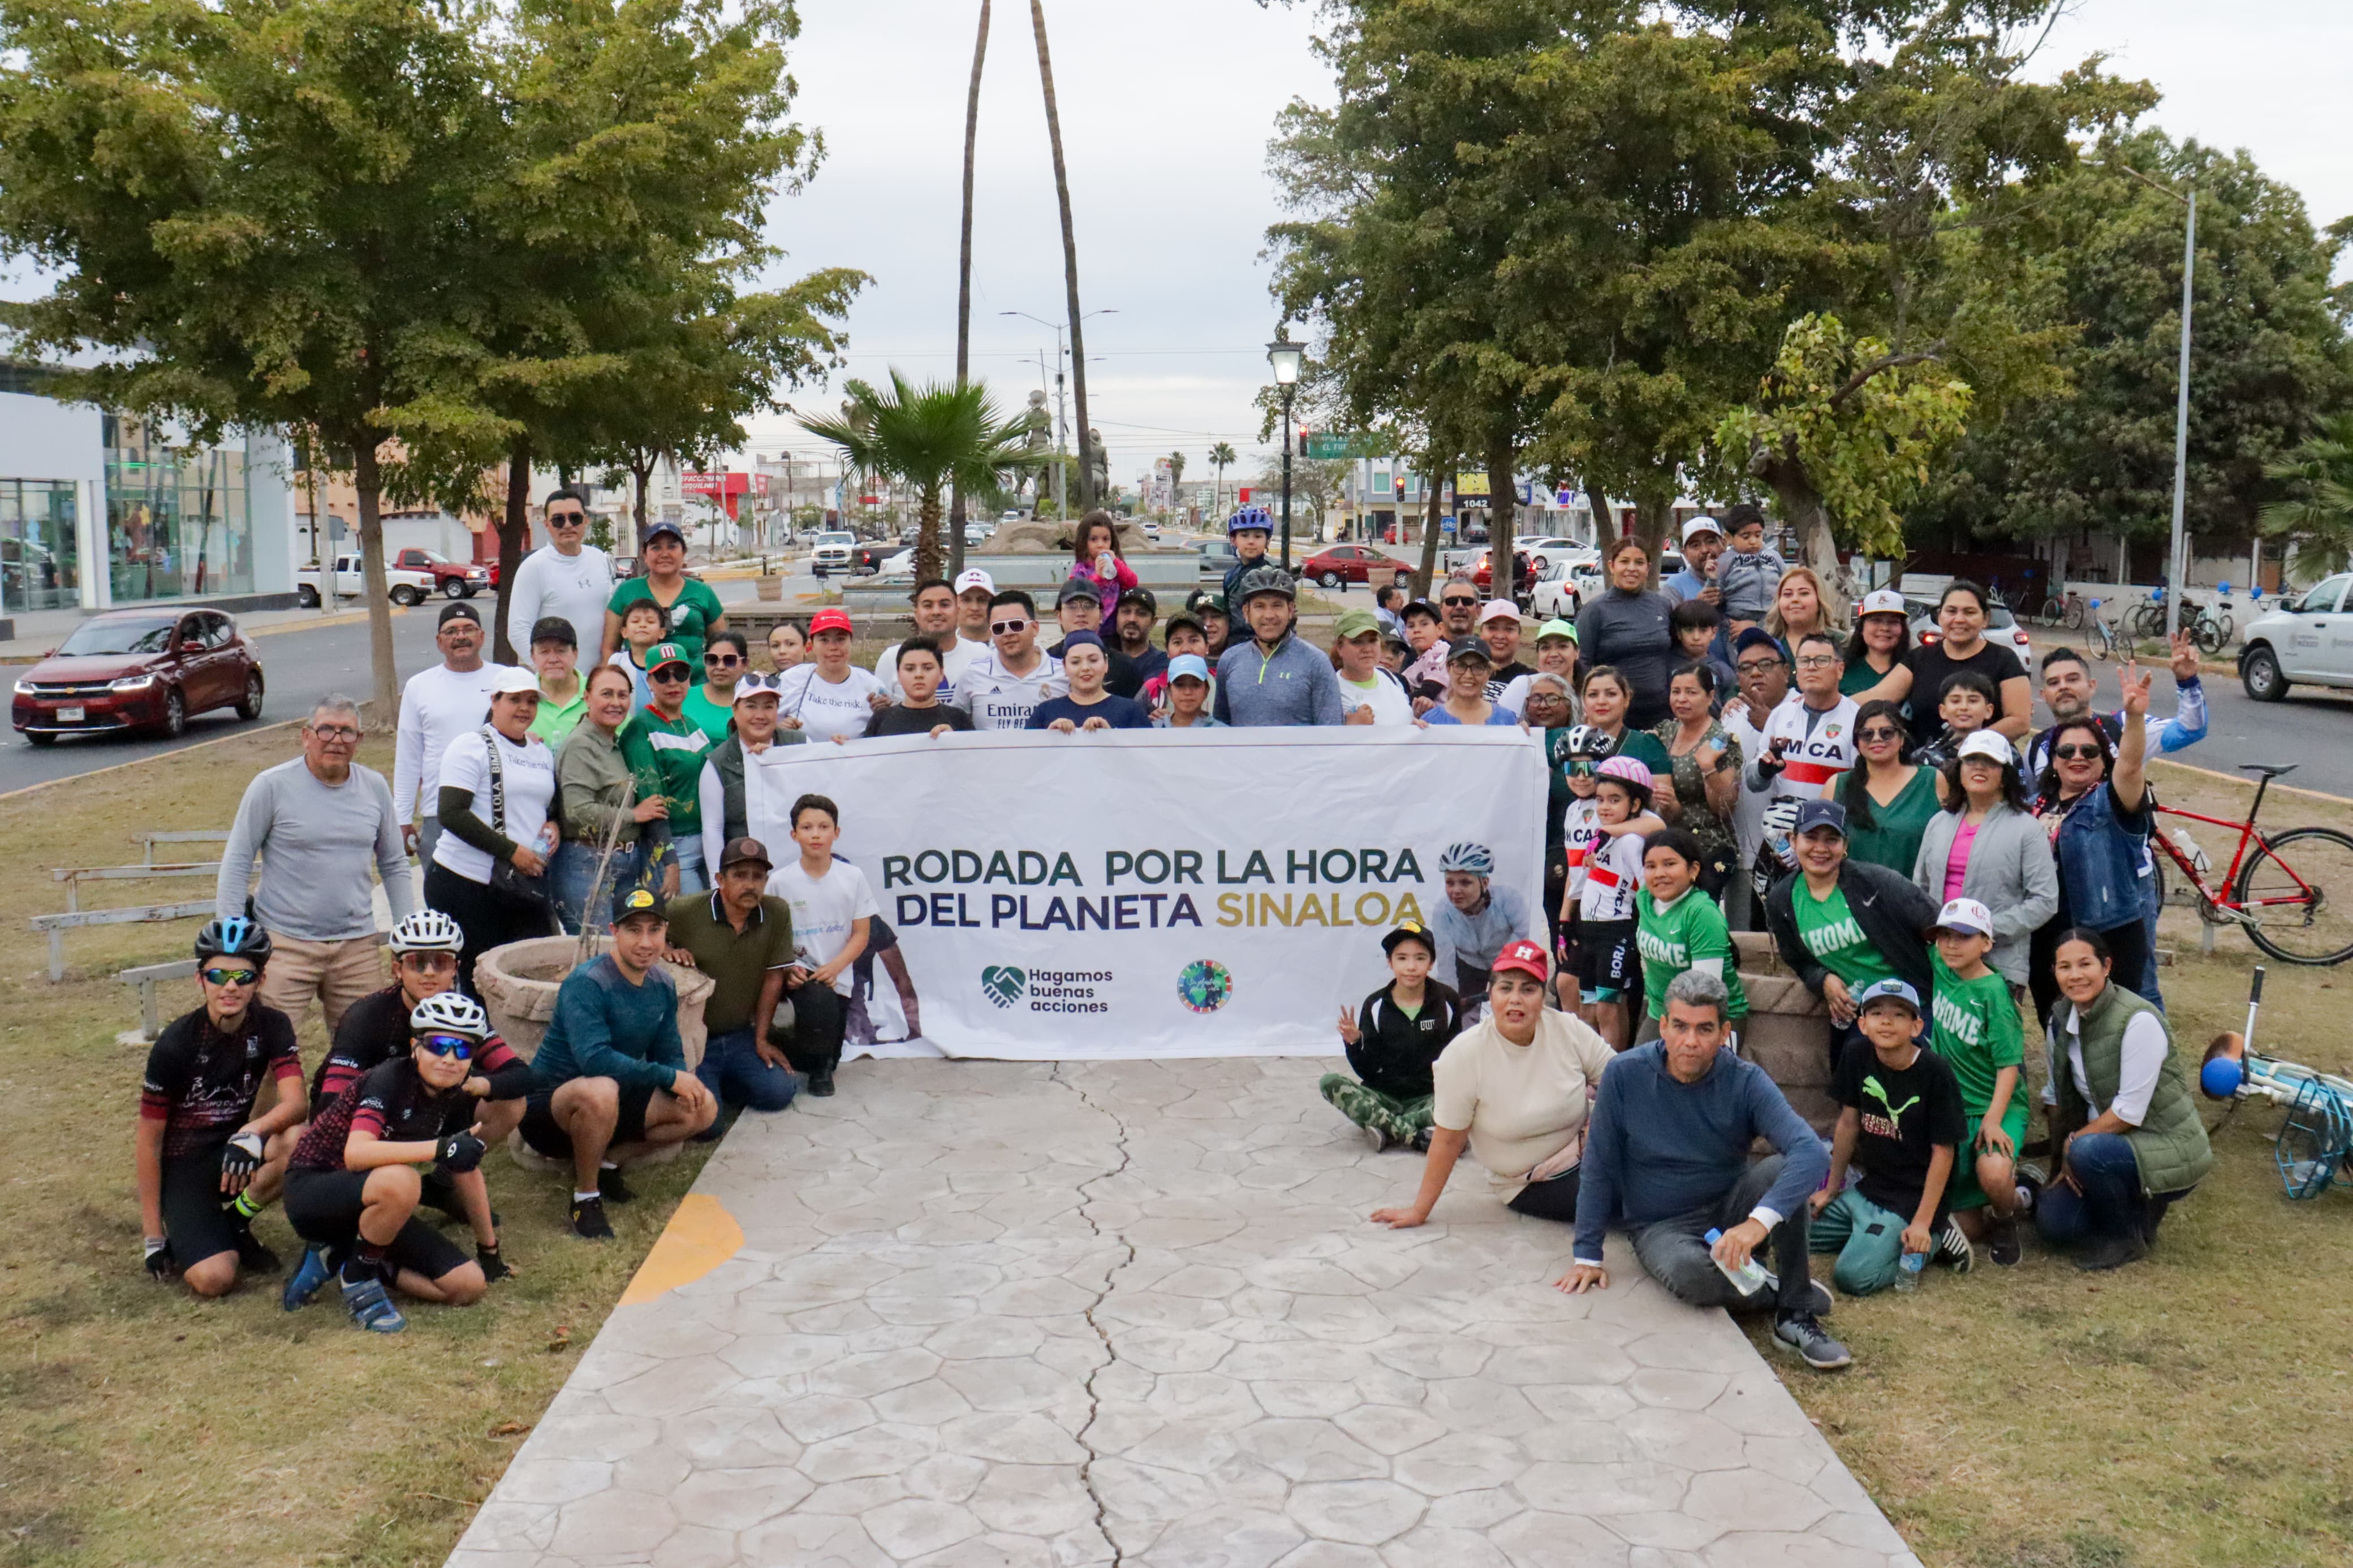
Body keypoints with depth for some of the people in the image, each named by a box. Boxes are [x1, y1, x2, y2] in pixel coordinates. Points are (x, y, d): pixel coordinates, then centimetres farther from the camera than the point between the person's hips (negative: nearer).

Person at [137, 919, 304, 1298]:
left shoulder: (271, 1026, -8)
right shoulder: (176, 1042, -16)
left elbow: (296, 1103, -20)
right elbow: (148, 1142, -10)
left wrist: (253, 1132, -43)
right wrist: (153, 1236, -9)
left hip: (232, 1154, 4)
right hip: (182, 1166, -4)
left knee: (296, 1140, -32)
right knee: (215, 1279, -26)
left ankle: (236, 1223, -4)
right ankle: (184, 1237, 10)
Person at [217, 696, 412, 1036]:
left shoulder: (375, 788, 7)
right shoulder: (272, 786, -4)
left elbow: (395, 866, 16)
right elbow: (236, 863, 0)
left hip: (357, 946, 3)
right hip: (285, 944, -3)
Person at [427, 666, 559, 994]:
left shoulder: (542, 754, 16)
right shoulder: (471, 747, -5)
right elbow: (452, 814, -15)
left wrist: (553, 826, 4)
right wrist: (511, 850, -17)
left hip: (528, 881, 6)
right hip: (467, 884, -6)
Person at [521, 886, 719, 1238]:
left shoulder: (663, 986, 2)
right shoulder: (586, 984, -22)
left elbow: (669, 1054, 7)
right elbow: (595, 1060, -34)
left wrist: (685, 1084, -17)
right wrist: (669, 1077, -29)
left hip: (614, 1101, 7)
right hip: (549, 1105, -7)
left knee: (704, 1108, -7)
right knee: (600, 1091, -40)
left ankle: (606, 1160, 5)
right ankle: (585, 1196, -17)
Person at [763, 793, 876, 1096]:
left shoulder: (853, 877, -1)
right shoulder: (779, 881, -5)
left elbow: (861, 933, 1)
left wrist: (835, 967, -15)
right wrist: (787, 969, -19)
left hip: (836, 975, 2)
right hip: (798, 971, -2)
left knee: (831, 1056, 1)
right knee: (820, 1002, -34)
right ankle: (819, 1068, -4)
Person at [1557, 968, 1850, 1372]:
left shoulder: (1745, 1082, -14)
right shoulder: (1625, 1075, -13)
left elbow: (1812, 1153, -28)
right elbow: (1599, 1169, -4)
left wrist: (1759, 1221, -44)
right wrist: (1587, 1255, -5)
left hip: (1729, 1210, 2)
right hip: (1662, 1226, -2)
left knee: (1782, 1168, -28)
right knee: (1690, 1272, -37)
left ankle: (1795, 1315, -18)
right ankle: (1781, 1292, -8)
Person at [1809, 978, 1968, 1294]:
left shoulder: (1935, 1073, -18)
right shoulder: (1857, 1058, -2)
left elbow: (1943, 1152, -15)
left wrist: (1922, 1222, -18)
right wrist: (1831, 1190, 13)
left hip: (1913, 1198, -7)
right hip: (1868, 1187, 7)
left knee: (1853, 1277, -23)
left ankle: (1934, 1238, 1)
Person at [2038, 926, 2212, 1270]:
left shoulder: (2139, 1021, -22)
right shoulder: (2061, 1020, 1)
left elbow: (2130, 1112, -22)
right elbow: (2057, 1097, 8)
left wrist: (2074, 1143, -16)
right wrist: (2067, 1160, 0)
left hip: (2168, 1150, -7)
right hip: (2115, 1142, 7)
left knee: (2088, 1150, -35)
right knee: (2052, 1221, -11)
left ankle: (2127, 1239, -9)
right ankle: (2135, 1206, 16)